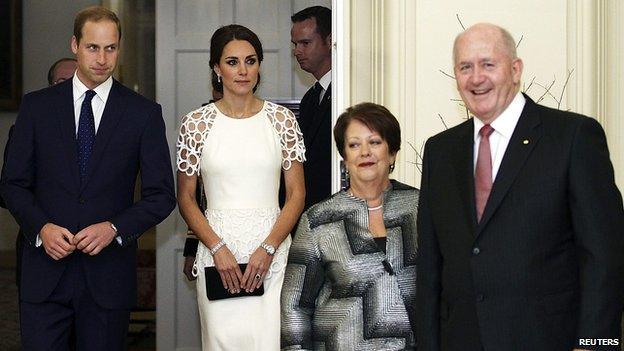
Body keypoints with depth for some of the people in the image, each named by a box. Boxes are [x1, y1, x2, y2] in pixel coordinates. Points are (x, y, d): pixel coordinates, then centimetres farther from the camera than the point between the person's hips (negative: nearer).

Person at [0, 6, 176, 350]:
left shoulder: (144, 113, 1)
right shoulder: (36, 106, 5)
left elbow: (161, 195, 1)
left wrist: (114, 228, -14)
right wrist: (41, 227, -11)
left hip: (108, 273, 0)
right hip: (46, 268, 1)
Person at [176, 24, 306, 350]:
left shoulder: (282, 119, 3)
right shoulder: (196, 123, 2)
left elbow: (297, 194, 3)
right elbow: (185, 198, 4)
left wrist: (267, 249, -9)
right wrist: (218, 249, -9)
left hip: (272, 249, 0)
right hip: (216, 245, 0)